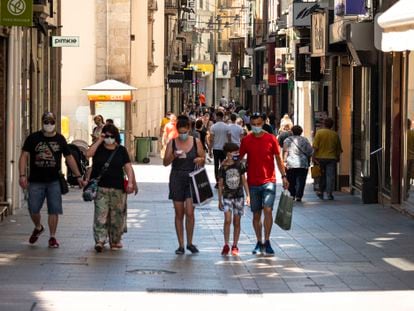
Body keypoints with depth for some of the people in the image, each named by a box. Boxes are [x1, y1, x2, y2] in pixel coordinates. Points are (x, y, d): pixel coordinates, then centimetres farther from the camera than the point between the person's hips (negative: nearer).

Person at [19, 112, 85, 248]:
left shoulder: (60, 139, 7)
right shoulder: (33, 138, 1)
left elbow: (69, 158, 13)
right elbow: (24, 156, -2)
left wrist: (78, 176, 10)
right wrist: (22, 175, -14)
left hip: (54, 181, 1)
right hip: (36, 181, -1)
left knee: (54, 210, -3)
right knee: (33, 209, 0)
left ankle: (52, 237, 7)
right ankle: (38, 228, 29)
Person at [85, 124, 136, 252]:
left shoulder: (121, 150, 10)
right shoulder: (99, 148, 7)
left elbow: (128, 167, 6)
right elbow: (88, 154, -13)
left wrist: (130, 181, -8)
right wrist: (99, 140, -10)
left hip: (117, 188, 2)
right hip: (101, 187, -1)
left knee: (116, 216, 4)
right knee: (100, 215, -11)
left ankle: (115, 241, 16)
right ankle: (100, 241, -15)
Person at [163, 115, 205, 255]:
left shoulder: (196, 142, 2)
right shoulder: (172, 142, 3)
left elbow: (203, 160, 9)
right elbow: (165, 162, 2)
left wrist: (200, 160, -14)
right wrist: (173, 156, -17)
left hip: (192, 179, -1)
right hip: (177, 179, 1)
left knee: (190, 212, -10)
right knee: (179, 213, 4)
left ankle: (190, 243, 5)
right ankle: (181, 245, 10)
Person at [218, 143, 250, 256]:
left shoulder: (239, 165, 2)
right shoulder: (223, 168, -3)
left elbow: (244, 181, 9)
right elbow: (220, 184, 3)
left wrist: (248, 195, 4)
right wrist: (220, 200, 4)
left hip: (239, 196, 2)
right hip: (227, 196, -2)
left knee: (236, 221, 4)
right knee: (227, 220, -13)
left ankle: (235, 246, 11)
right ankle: (226, 245, -7)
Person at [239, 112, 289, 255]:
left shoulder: (271, 139, 0)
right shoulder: (246, 140, 3)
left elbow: (278, 158, 7)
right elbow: (239, 158, 10)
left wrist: (284, 176, 2)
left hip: (269, 181, -2)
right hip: (253, 182, 2)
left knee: (268, 210, -16)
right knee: (256, 214, 7)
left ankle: (267, 242, -10)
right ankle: (259, 243, 18)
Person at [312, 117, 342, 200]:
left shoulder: (319, 132, -4)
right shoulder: (335, 134, 4)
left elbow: (315, 146, -10)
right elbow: (338, 148, 10)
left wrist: (314, 157, -6)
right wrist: (338, 157, 23)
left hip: (320, 157, -1)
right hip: (331, 158, 1)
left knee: (322, 175, 13)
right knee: (330, 176, 0)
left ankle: (321, 192, 15)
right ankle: (329, 193, -6)